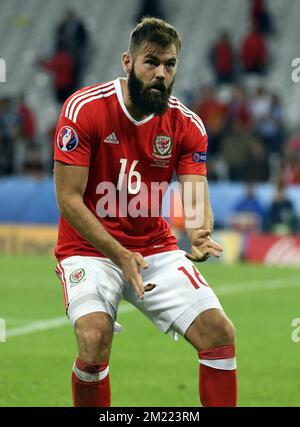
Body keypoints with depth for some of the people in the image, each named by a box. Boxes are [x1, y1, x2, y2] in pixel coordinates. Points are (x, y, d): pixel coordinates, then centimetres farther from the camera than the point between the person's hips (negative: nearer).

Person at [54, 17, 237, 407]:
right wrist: (119, 255, -23)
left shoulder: (186, 125, -2)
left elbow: (196, 200, -10)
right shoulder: (85, 109, -13)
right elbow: (69, 199, -14)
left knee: (220, 332, -9)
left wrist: (200, 235, -35)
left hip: (155, 248, 4)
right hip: (90, 249, -4)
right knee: (94, 338, -28)